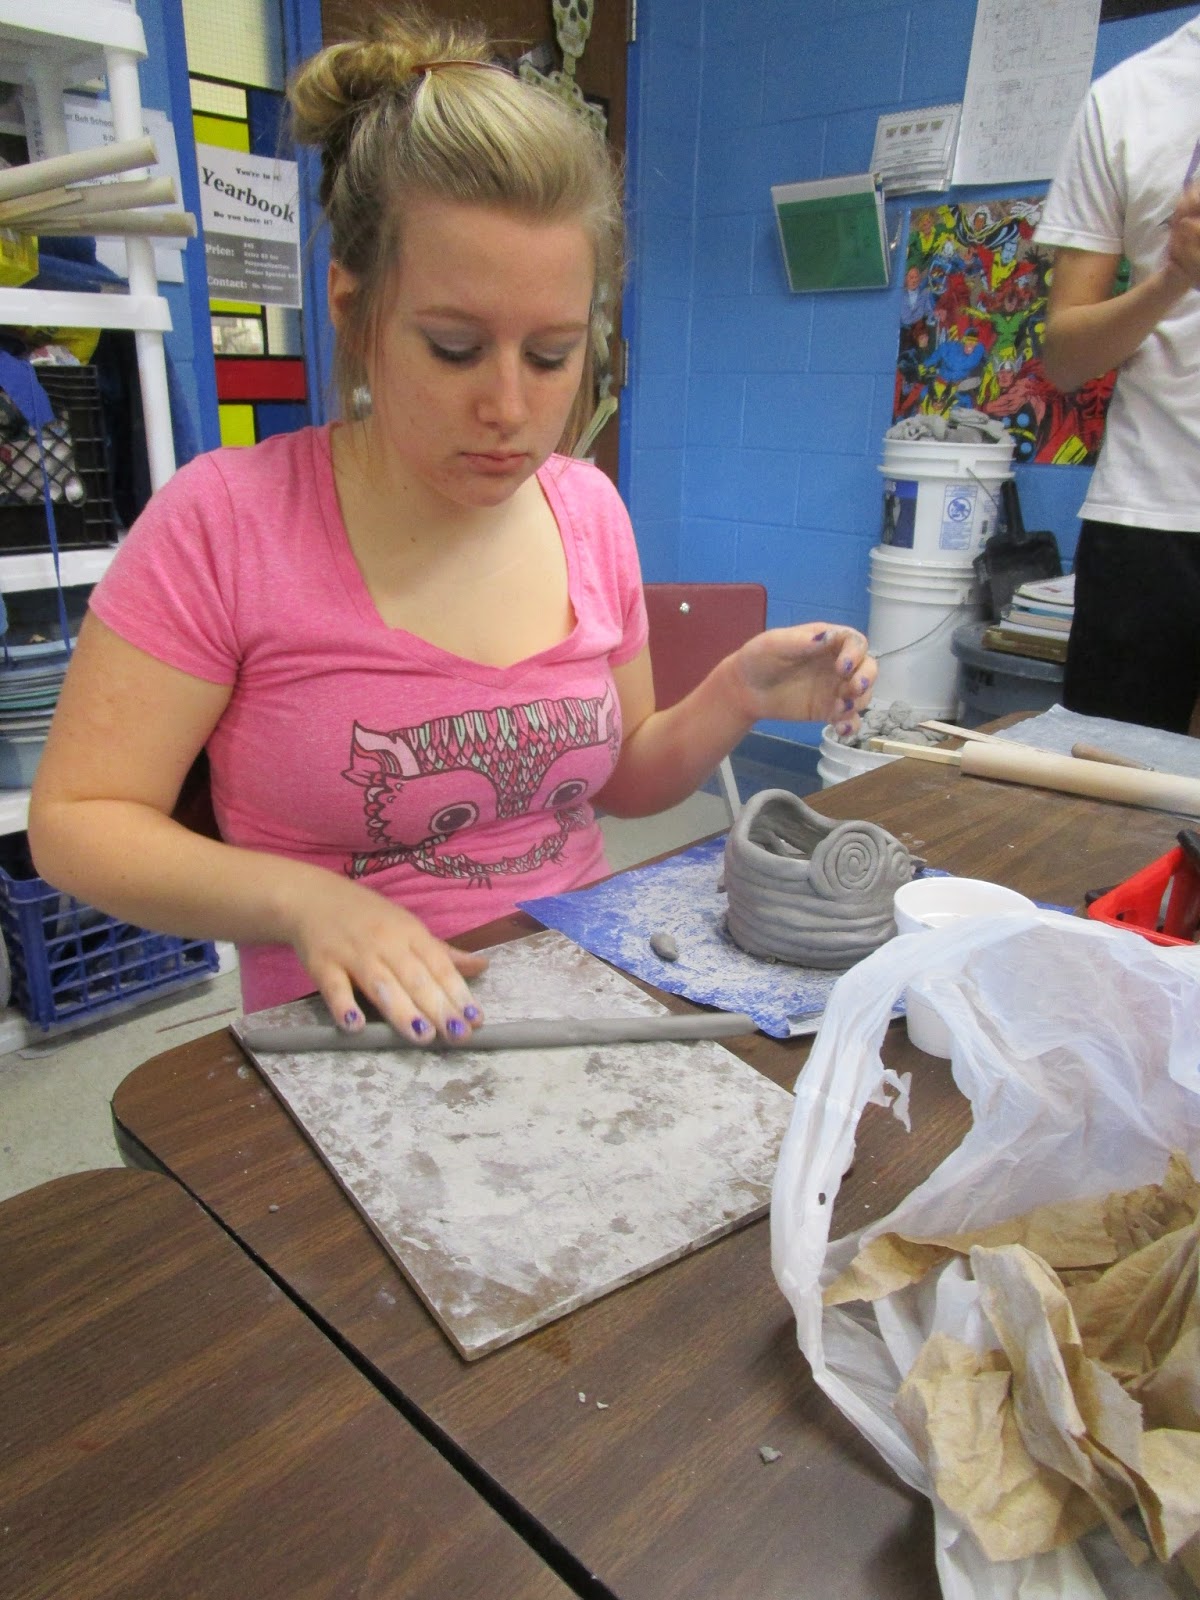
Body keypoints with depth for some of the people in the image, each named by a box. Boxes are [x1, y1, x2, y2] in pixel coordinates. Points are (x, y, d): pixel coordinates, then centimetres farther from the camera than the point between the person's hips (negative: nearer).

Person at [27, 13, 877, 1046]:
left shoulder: (590, 509, 3)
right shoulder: (225, 521, -12)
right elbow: (74, 823, -9)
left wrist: (737, 699, -7)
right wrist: (305, 897, -25)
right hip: (349, 1044, -3)